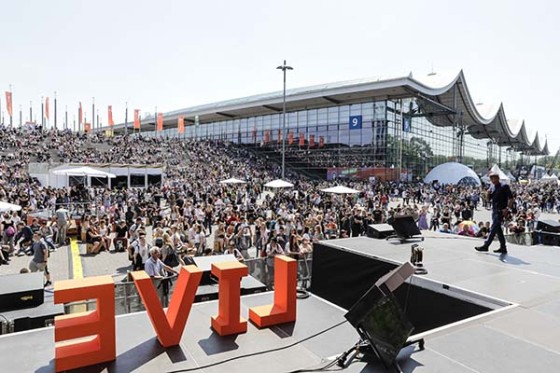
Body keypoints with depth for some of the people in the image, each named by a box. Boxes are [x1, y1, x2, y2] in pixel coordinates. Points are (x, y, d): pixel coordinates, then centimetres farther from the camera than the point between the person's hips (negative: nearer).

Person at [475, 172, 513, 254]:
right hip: (494, 210, 8)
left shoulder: (504, 186, -8)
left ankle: (486, 245, -8)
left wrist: (507, 208, -19)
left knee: (493, 228, -9)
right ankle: (503, 248, 18)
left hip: (501, 211, -8)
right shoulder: (492, 187, 12)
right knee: (498, 229, 11)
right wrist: (488, 193, -4)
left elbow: (511, 198, -11)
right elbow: (489, 199, 16)